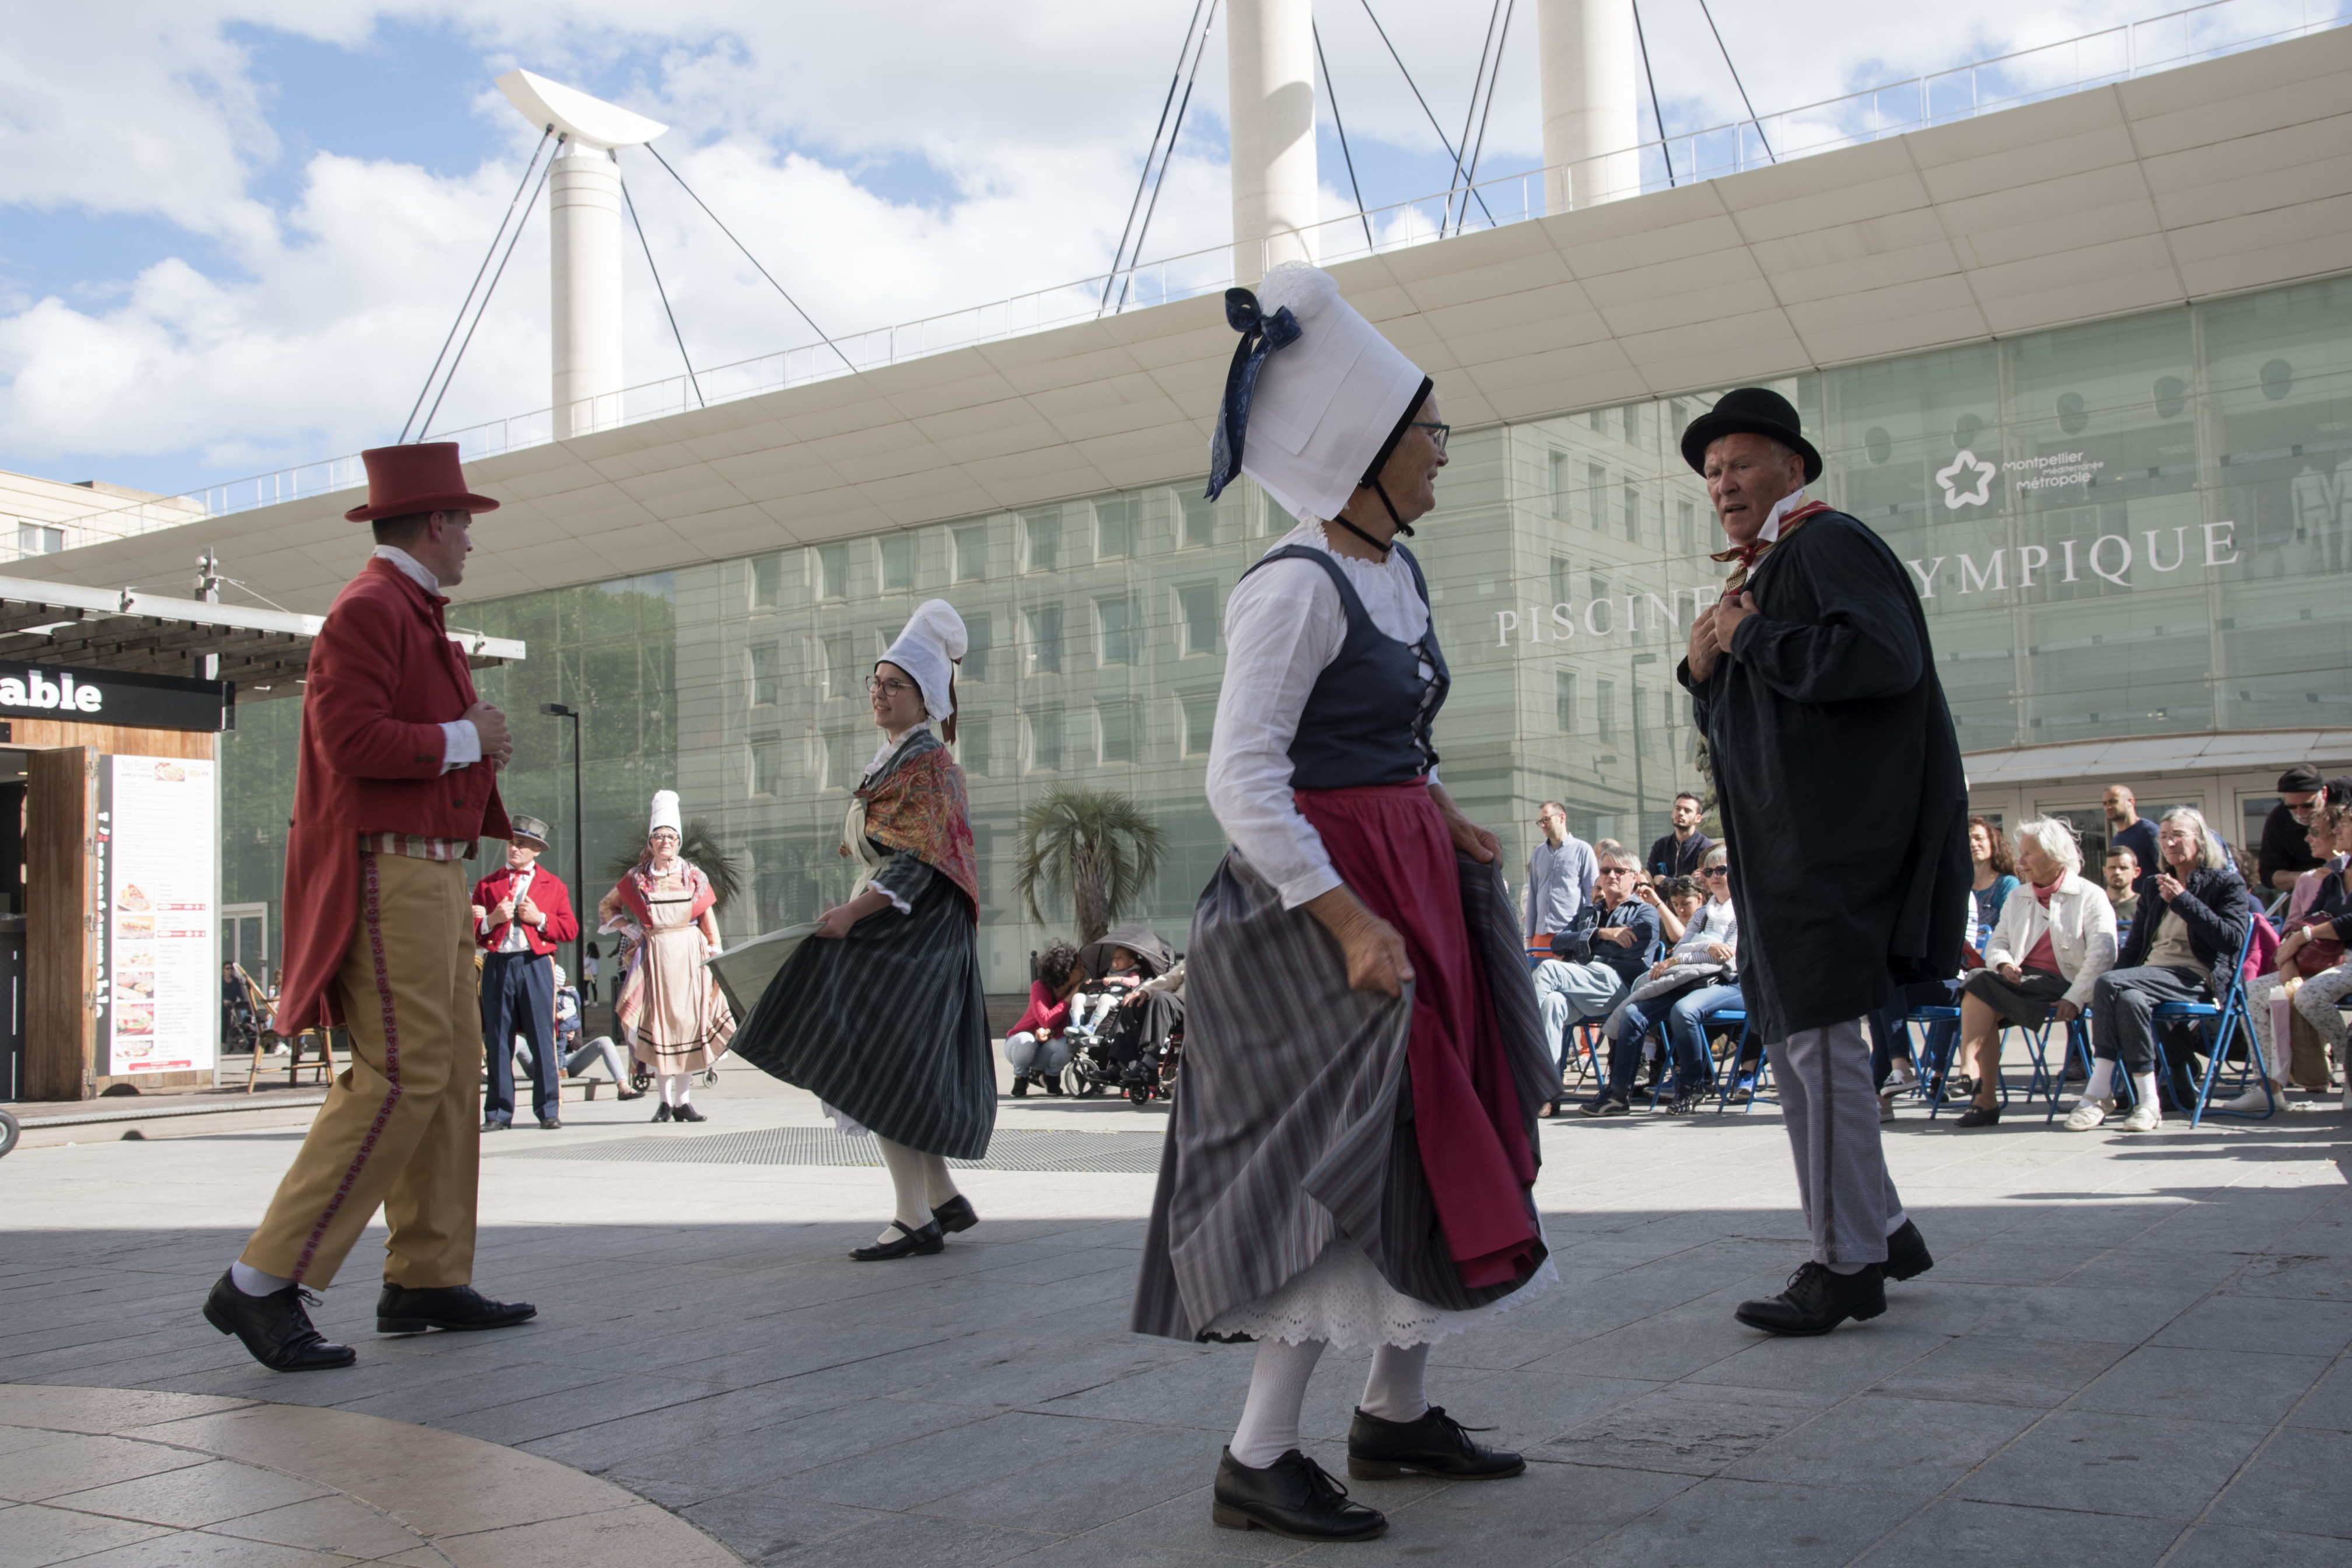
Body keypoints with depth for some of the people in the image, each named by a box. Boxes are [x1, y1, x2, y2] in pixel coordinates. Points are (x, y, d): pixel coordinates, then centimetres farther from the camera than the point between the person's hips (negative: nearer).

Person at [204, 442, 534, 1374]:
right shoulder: (370, 608, -10)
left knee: (452, 1076, 9)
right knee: (400, 1076, -15)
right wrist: (463, 740, -11)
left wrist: (479, 748, 8)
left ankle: (430, 1280, 14)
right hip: (388, 873, -11)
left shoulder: (415, 616, 22)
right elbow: (352, 740, -22)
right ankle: (263, 1284, -12)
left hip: (433, 875, 11)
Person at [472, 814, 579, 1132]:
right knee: (497, 1042, 2)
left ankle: (549, 1111, 3)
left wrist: (540, 918, -11)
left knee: (543, 1039, -3)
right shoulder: (487, 885, 13)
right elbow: (470, 932, 8)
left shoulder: (554, 885, 10)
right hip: (497, 966, 2)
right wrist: (492, 920, -10)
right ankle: (499, 1114, 8)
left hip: (536, 965, -2)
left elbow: (570, 929, 3)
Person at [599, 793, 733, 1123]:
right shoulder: (636, 878, 6)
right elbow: (606, 906, 19)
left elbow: (708, 917, 9)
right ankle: (665, 1099, 3)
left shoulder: (694, 876, 7)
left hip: (689, 955, 0)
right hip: (654, 956, 0)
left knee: (689, 1020, -3)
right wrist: (627, 928, 5)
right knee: (657, 1021, -3)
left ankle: (684, 1099, 1)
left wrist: (716, 956, 3)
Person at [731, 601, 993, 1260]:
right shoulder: (891, 758, 17)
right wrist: (854, 912, 14)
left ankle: (916, 1220, -12)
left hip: (913, 937, -10)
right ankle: (945, 1200, 18)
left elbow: (916, 864, -20)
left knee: (882, 1068, -13)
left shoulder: (927, 762, -11)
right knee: (901, 1076, 10)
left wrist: (853, 913, -25)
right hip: (887, 933, 10)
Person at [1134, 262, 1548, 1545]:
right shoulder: (1295, 588, -19)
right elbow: (1242, 783, -24)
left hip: (1411, 878, 10)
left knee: (1440, 1144, 15)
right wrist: (1350, 921, -27)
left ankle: (1395, 1414, 30)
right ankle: (1257, 1461, 6)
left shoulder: (1394, 568, 9)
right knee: (1354, 1163, -7)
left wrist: (1443, 819, 10)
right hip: (1316, 898, -10)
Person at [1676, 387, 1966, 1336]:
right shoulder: (1760, 577, 21)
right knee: (1793, 1042, 13)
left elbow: (1883, 655, -26)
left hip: (1835, 851, -11)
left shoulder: (1828, 545, -8)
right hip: (1785, 856, 11)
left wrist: (1753, 640, -16)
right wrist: (1704, 669, 4)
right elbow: (1733, 729, 25)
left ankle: (1848, 1265, -3)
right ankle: (1882, 1230, 23)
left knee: (1820, 1042, -10)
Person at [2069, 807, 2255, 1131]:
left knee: (2109, 984, -32)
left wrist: (2183, 901, -12)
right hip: (2151, 972, 5)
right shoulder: (2155, 886, 24)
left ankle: (2099, 1094, -29)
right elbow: (2135, 944, 22)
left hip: (2196, 978, -5)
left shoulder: (2228, 883, 7)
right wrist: (2116, 977, 3)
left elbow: (2232, 939, -9)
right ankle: (2147, 1102, -33)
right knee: (2130, 999, -34)